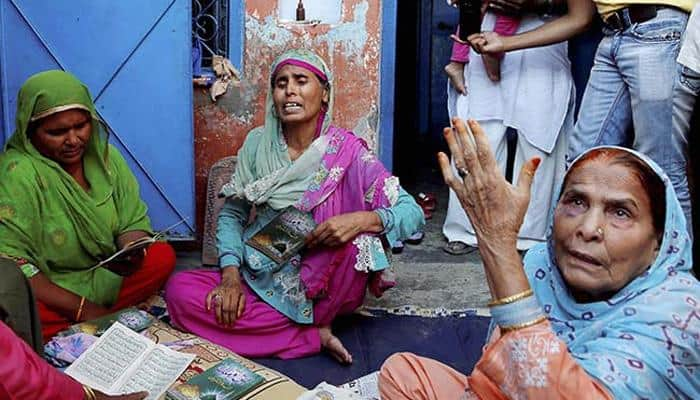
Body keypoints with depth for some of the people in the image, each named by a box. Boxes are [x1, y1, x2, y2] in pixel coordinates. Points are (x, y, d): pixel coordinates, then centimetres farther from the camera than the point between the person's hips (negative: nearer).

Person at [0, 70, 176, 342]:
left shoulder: (105, 156, 0)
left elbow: (134, 223, 2)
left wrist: (131, 254, -24)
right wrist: (81, 308, -24)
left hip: (106, 276, 6)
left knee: (162, 256, -13)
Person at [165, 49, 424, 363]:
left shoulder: (347, 152, -8)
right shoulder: (258, 143, 0)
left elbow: (413, 213, -11)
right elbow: (232, 213, 5)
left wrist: (362, 219, -31)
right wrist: (230, 274, -12)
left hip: (322, 284, -3)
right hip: (260, 276, 3)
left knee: (358, 238, -32)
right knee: (179, 291, -21)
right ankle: (315, 334, -17)